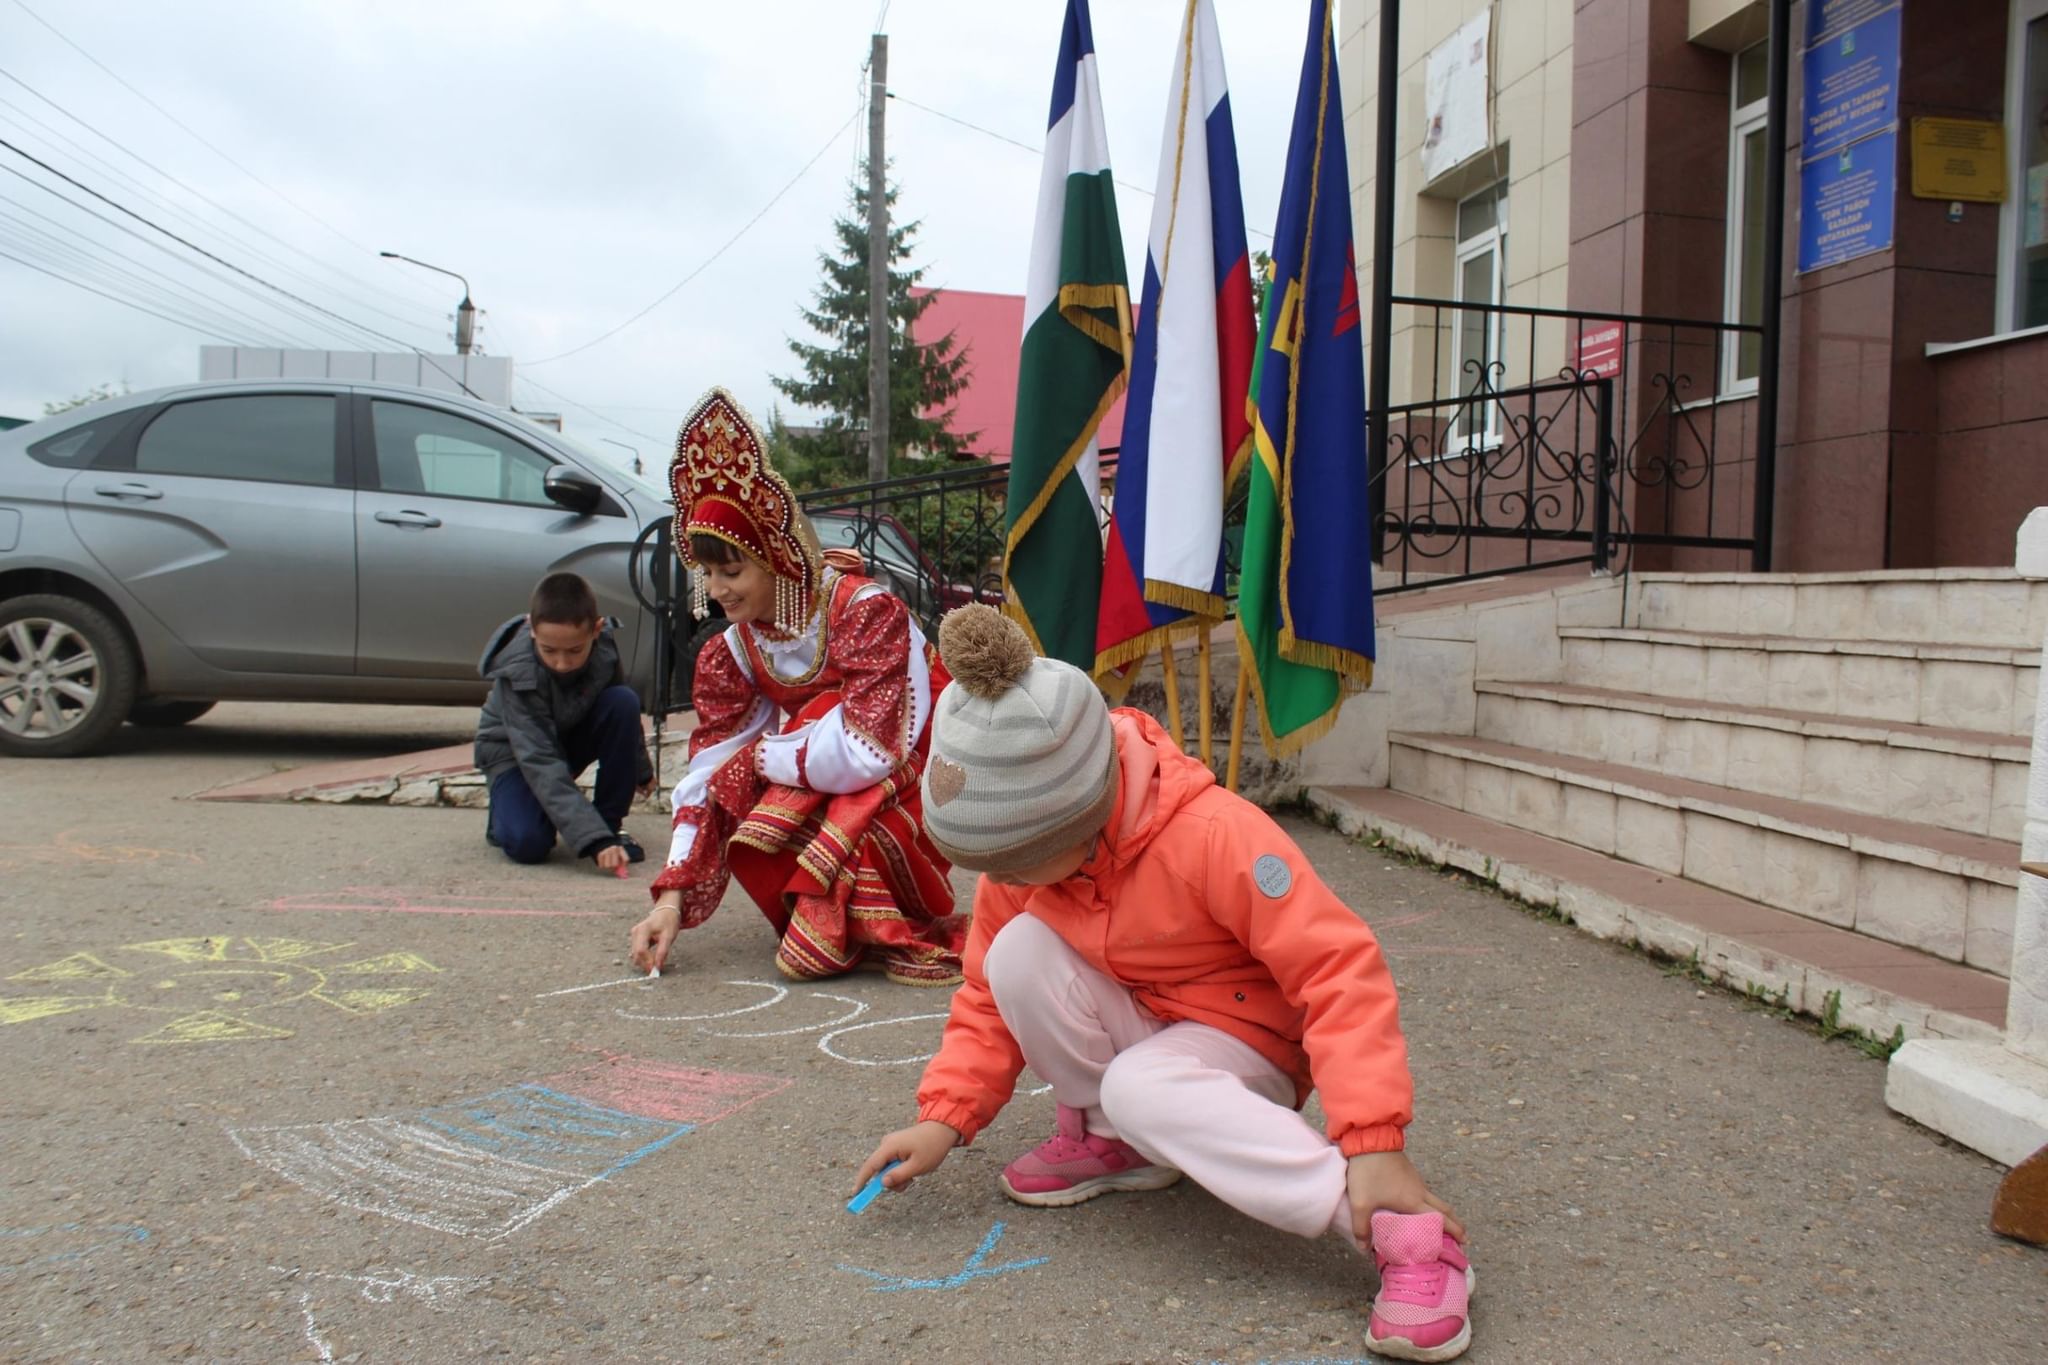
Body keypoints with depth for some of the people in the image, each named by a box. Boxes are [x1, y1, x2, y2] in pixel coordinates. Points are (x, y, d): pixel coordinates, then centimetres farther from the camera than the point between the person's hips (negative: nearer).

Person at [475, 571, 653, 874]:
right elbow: (540, 765, -39)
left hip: (573, 735, 5)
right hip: (514, 750, -4)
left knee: (624, 701, -26)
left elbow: (624, 715, 1)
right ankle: (507, 809, 9)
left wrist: (641, 769, 15)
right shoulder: (517, 675, -34)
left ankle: (611, 823, -12)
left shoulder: (603, 645, -21)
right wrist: (594, 840, -46)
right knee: (527, 843, -30)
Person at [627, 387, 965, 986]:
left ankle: (904, 935, -7)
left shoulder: (865, 611, -26)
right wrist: (673, 898, -17)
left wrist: (762, 755, -17)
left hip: (916, 782, -6)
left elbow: (865, 755, -33)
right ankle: (831, 918, 2)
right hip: (820, 796, 6)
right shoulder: (731, 653, -6)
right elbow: (708, 772, -9)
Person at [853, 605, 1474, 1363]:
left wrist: (1373, 1144, -38)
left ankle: (1406, 1232, -33)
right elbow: (992, 998, -1)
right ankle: (1105, 1138, 0)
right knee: (1018, 952, -22)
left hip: (1240, 1039, -5)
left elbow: (1341, 971, -31)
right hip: (1135, 1025, 5)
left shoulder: (1210, 835, -31)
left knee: (1141, 1089, -38)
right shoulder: (1020, 858, -13)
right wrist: (943, 1118, -13)